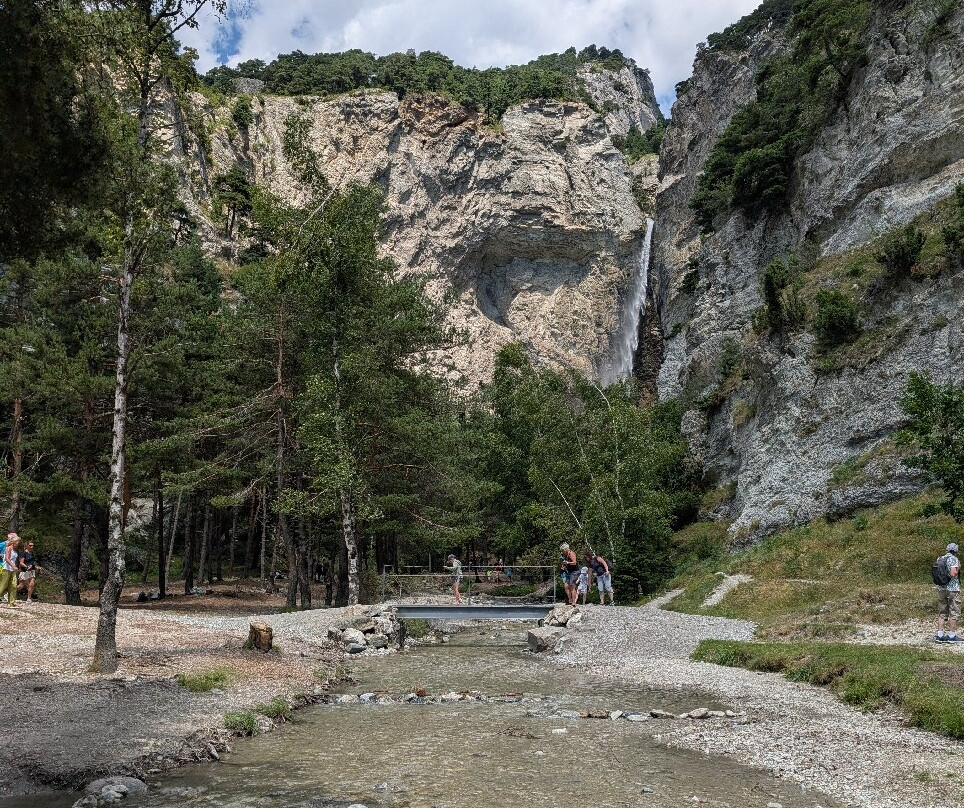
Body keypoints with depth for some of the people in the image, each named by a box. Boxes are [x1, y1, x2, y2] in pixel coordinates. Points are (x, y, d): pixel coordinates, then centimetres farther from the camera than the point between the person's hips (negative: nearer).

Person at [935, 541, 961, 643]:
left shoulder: (939, 559, 11)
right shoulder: (953, 559, -11)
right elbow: (953, 574, -22)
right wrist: (958, 568, -5)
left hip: (941, 589, 7)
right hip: (952, 589, -7)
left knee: (942, 613, 10)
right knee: (954, 613, 1)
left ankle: (940, 635, 8)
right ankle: (952, 636, 2)